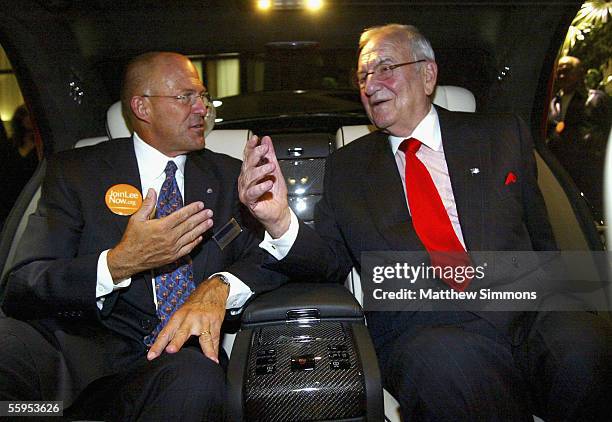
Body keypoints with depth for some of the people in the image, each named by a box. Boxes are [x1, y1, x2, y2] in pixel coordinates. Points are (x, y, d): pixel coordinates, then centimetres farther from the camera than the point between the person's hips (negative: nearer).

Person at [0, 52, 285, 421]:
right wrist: (119, 263, -21)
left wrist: (219, 286, -19)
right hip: (83, 344, -1)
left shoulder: (227, 175, 12)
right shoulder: (75, 171, 5)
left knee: (196, 377, -33)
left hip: (183, 352, 3)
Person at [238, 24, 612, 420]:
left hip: (525, 311, 3)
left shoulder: (501, 134, 13)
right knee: (446, 365, -35)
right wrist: (280, 220, -12)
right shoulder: (346, 166, 13)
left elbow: (542, 238, 16)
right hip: (426, 332, -2)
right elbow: (332, 260, 8)